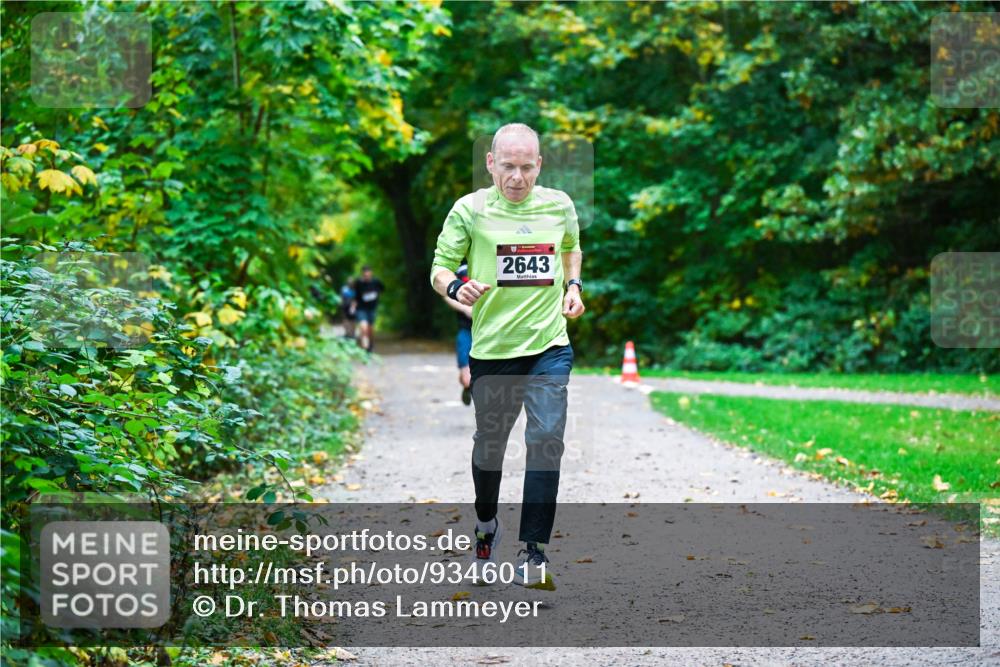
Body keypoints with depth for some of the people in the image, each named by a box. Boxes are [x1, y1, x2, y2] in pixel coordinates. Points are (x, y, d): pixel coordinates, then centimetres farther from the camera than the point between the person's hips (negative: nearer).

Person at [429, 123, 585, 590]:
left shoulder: (559, 205, 4)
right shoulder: (469, 210, -6)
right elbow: (439, 269, -2)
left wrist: (573, 285, 9)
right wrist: (455, 288, -23)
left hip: (550, 346, 1)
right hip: (492, 348, -1)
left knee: (547, 440, -12)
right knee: (489, 442, 13)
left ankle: (532, 552, -8)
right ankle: (486, 522, 41)